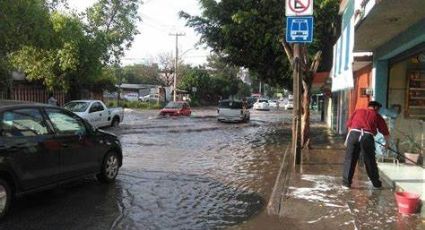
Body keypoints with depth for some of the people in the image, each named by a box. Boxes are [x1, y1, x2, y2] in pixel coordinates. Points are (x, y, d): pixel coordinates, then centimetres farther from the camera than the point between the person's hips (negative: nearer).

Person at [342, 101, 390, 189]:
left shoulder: (358, 111, 24)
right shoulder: (377, 116, 20)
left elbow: (349, 124, 22)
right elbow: (385, 132, 24)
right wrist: (387, 143, 42)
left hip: (353, 134, 1)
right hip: (367, 136, -1)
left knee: (350, 159, 8)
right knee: (370, 161, 12)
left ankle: (346, 182, 10)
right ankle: (376, 183, 26)